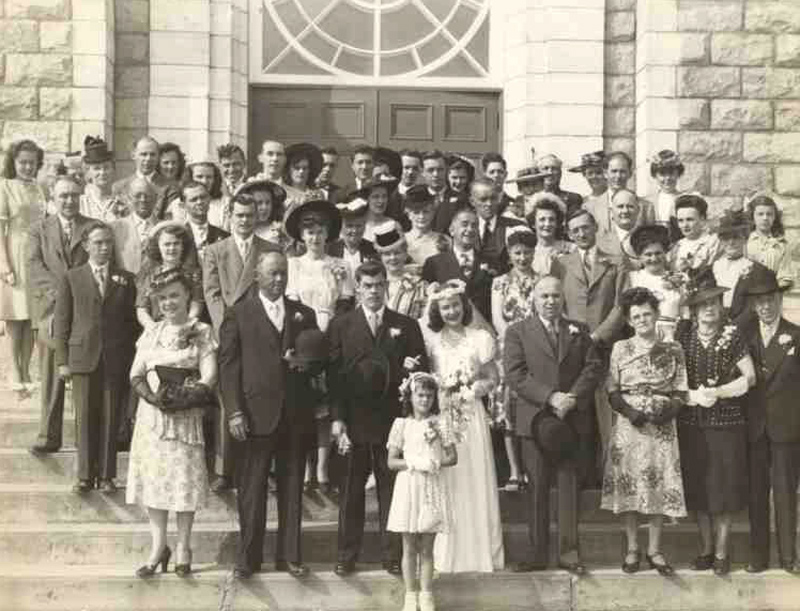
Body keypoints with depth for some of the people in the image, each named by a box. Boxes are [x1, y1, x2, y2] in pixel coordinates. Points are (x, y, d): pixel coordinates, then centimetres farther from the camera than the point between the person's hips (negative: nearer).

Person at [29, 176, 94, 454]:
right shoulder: (40, 230, 11)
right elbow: (36, 268, -1)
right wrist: (58, 295, -16)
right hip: (51, 311, 1)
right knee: (51, 377, 2)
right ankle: (49, 437, 7)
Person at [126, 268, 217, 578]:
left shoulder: (202, 332, -1)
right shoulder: (151, 333, 11)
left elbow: (209, 378, -8)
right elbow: (135, 375, 6)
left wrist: (181, 401, -20)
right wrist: (153, 397, -14)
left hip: (186, 415, -3)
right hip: (151, 414, 4)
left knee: (185, 479, -1)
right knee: (151, 478, 3)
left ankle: (183, 547, 12)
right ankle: (158, 546, 14)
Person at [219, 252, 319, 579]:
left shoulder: (303, 314, 12)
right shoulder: (238, 315, 1)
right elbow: (228, 365, -2)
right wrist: (234, 412, -10)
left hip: (295, 414, 3)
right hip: (256, 413, -3)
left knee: (292, 487, 9)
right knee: (251, 489, 3)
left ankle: (289, 555, 18)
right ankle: (248, 557, 11)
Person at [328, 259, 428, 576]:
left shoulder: (406, 326, 8)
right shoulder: (341, 325, 5)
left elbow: (422, 371, 9)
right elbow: (334, 374, 0)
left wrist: (412, 368, -15)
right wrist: (337, 418, -7)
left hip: (392, 419, 1)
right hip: (353, 419, -1)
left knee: (392, 489, 6)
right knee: (351, 489, 6)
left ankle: (392, 555, 15)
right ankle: (346, 555, 15)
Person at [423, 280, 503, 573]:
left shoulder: (479, 338, 5)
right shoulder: (430, 340, 5)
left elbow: (494, 378, 9)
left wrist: (479, 388, -9)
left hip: (472, 417, 0)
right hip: (440, 417, 0)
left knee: (476, 482, 2)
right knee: (445, 485, 0)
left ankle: (481, 552, 11)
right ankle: (446, 556, 8)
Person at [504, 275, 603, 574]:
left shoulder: (578, 330, 12)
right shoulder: (518, 332, 4)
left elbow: (593, 366, 3)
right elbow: (515, 375, -7)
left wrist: (573, 398, -12)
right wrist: (550, 397, -16)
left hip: (573, 421, 2)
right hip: (536, 421, -2)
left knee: (569, 486, 4)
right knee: (538, 488, 4)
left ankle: (569, 551, 10)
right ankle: (537, 553, 10)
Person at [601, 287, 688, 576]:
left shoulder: (673, 350, 4)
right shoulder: (620, 348, 3)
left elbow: (680, 392, 4)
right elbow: (612, 392, 1)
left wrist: (667, 410, -15)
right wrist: (632, 412, -15)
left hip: (662, 427, 0)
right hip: (628, 425, 0)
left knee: (659, 486, 2)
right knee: (627, 485, 1)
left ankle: (654, 551, 13)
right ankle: (632, 549, 14)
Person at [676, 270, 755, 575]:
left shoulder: (732, 334, -5)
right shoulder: (683, 332, 1)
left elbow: (749, 378, -4)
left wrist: (716, 393, -13)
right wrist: (693, 395, -13)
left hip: (726, 421, -2)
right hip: (691, 423, 2)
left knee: (724, 486, 3)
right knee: (698, 488, 8)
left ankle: (721, 551, 14)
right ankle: (705, 549, 22)